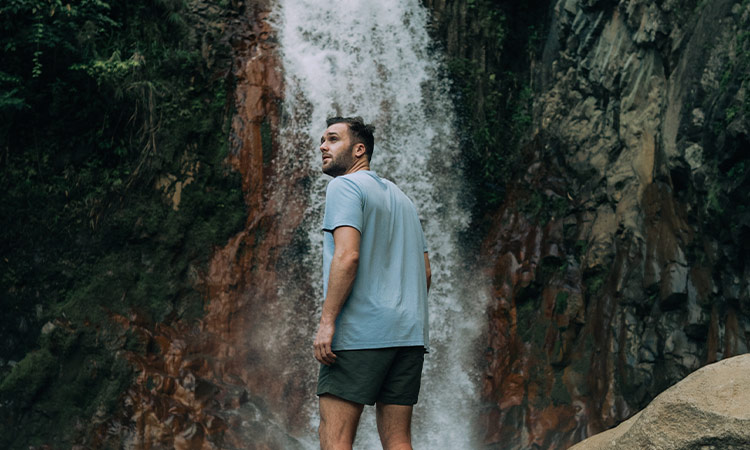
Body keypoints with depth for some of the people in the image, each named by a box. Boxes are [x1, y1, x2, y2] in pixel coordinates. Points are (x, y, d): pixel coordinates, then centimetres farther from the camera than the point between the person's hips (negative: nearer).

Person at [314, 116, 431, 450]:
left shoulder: (344, 186, -1)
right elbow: (424, 271, 23)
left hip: (360, 334, -8)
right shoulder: (400, 197, 24)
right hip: (409, 334, 8)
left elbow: (347, 255, -16)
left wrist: (326, 321, -17)